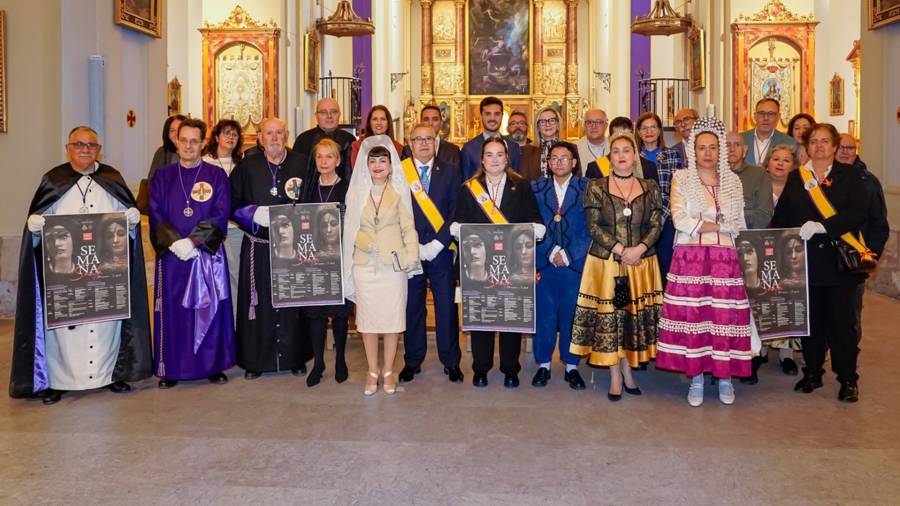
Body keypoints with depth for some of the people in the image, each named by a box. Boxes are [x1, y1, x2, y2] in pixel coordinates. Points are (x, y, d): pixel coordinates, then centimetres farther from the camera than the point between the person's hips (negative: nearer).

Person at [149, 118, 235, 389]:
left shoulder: (216, 175, 4)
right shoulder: (162, 176, 9)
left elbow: (221, 214, -6)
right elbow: (156, 215, 1)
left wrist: (193, 241, -15)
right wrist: (174, 242, -15)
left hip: (208, 254, -1)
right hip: (171, 254, 1)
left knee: (210, 309, 2)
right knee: (173, 311, 3)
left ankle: (213, 365, 13)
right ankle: (171, 369, 12)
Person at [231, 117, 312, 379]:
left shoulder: (301, 165, 4)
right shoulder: (247, 166, 5)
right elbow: (232, 204, 4)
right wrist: (255, 214, -11)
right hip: (258, 247, 0)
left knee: (292, 303, 6)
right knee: (258, 303, 3)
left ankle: (295, 357, 17)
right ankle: (255, 360, 13)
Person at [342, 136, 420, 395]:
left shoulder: (399, 192, 4)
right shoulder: (357, 192, 9)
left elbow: (408, 227, 2)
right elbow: (351, 227, 10)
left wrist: (411, 256, -11)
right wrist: (362, 241, -10)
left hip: (393, 262, -1)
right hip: (365, 264, 2)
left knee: (393, 316, 2)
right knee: (367, 316, 4)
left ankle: (388, 372, 15)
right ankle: (372, 372, 16)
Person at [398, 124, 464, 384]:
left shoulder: (450, 172, 6)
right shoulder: (398, 172, 4)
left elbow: (456, 213, 1)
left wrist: (436, 244, -9)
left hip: (442, 250, 0)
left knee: (447, 306, 3)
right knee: (412, 306, 7)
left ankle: (451, 361, 15)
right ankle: (412, 360, 19)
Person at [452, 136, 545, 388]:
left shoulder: (522, 187, 9)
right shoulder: (468, 188, 11)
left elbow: (536, 222, 5)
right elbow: (457, 223, 7)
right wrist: (466, 236, -13)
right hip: (478, 261, 0)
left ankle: (510, 369, 15)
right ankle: (480, 368, 14)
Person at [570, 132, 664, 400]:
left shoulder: (650, 188, 6)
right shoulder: (596, 187, 0)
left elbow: (656, 225, 1)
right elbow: (594, 227, -6)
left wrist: (638, 249, -16)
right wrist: (621, 250, -15)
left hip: (641, 262, 2)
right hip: (606, 262, -2)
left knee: (636, 315, 5)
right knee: (608, 315, 0)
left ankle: (628, 370, 19)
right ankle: (615, 376, 11)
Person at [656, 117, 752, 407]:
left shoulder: (733, 181, 15)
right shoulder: (681, 179, 6)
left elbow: (740, 226, 14)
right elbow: (679, 219, -7)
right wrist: (720, 226, -5)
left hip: (726, 259, 2)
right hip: (690, 258, -2)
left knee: (725, 316, -2)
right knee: (692, 315, -4)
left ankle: (725, 377, 10)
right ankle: (696, 378, 7)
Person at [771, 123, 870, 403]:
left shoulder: (850, 175, 4)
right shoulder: (795, 178, 10)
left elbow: (857, 214, -10)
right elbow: (780, 219, 7)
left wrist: (821, 226, -22)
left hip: (839, 260, -2)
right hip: (805, 261, 2)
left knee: (842, 321, 1)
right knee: (811, 320, 10)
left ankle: (848, 379, 12)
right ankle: (812, 373, 22)